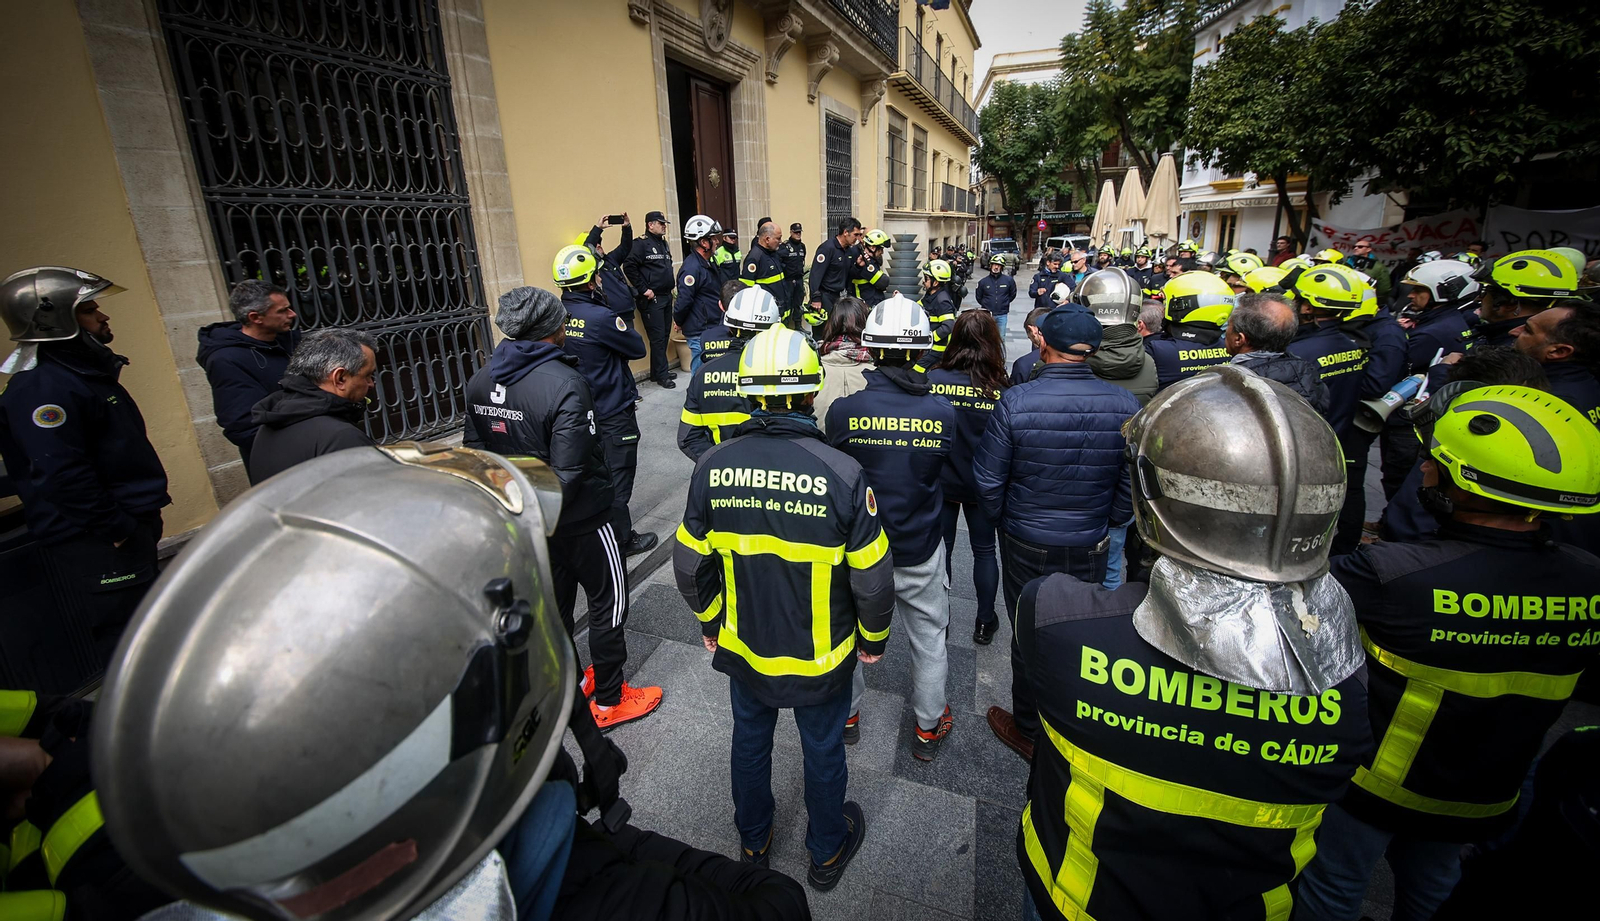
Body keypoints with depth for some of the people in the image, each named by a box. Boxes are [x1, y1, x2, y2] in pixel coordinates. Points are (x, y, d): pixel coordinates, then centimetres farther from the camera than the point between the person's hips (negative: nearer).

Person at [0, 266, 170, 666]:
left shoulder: (89, 370, 13)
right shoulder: (40, 388, -18)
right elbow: (63, 476, -26)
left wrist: (144, 519, 17)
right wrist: (118, 530, -19)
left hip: (131, 527, 10)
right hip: (96, 544, -10)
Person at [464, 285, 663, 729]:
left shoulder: (481, 381, -2)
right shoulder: (564, 384, -26)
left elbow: (475, 448, 6)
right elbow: (570, 470, -29)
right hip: (579, 518, -7)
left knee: (553, 603, 22)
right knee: (609, 603, 10)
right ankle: (608, 700, 24)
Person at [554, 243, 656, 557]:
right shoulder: (600, 317, -24)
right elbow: (638, 348, -13)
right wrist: (622, 326, 2)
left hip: (580, 410, 7)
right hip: (613, 413, -7)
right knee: (618, 476, 7)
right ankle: (622, 539, 20)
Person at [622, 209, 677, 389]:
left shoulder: (663, 243, 16)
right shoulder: (641, 244, -10)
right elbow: (629, 266, -18)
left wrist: (670, 286, 13)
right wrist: (643, 289, -17)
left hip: (666, 296, 8)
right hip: (652, 299, -8)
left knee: (664, 336, 11)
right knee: (657, 337, -5)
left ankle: (658, 370, 22)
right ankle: (662, 376, 2)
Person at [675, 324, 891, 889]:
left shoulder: (712, 467, -17)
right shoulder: (841, 474, -25)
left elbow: (691, 567, -6)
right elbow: (872, 578, -17)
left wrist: (710, 622, 12)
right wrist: (874, 639, 2)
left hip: (742, 649, 3)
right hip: (821, 658, -2)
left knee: (750, 742, 27)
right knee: (822, 751, 22)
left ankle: (754, 841, 52)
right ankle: (827, 852, 48)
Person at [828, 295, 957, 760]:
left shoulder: (843, 409, -20)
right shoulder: (943, 411, -16)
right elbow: (949, 478, -3)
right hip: (921, 551, 1)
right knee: (929, 639, 21)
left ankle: (846, 714, 43)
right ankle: (928, 727, 39)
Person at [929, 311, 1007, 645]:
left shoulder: (933, 379, -16)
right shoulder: (1000, 389, -17)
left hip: (939, 480, 0)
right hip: (983, 485, 0)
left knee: (940, 548, 15)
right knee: (984, 550, 17)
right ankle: (984, 622, 31)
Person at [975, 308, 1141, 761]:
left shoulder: (1016, 402, -20)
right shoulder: (1124, 405, -11)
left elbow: (988, 478, -13)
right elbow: (1131, 485, -2)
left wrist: (1001, 519, 7)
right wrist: (1106, 525, 16)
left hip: (1027, 545, -2)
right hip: (1091, 548, 3)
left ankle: (1028, 731, 34)